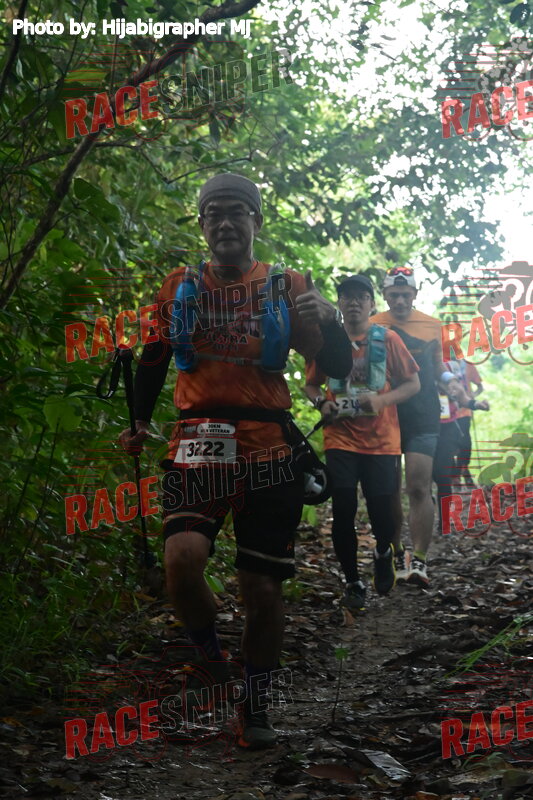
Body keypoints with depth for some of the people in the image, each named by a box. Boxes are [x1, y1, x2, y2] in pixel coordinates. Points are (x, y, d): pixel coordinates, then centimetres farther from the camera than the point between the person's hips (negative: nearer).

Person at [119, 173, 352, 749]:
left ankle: (255, 704, 23)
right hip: (197, 447, 0)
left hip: (268, 452, 0)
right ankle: (209, 654, 5)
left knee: (263, 589, 2)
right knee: (182, 560, -24)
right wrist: (139, 421, 21)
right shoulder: (179, 287, 10)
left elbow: (336, 367, 2)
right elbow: (154, 357, 24)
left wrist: (328, 321, -17)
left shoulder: (287, 287, 6)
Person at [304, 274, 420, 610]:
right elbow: (311, 385, 16)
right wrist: (322, 403, -6)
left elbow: (413, 383, 1)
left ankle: (383, 552, 31)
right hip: (340, 441, 1)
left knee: (382, 512, -4)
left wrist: (382, 400, -16)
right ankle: (353, 581, 13)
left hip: (381, 441, -1)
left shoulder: (388, 339, 0)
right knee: (343, 512, -5)